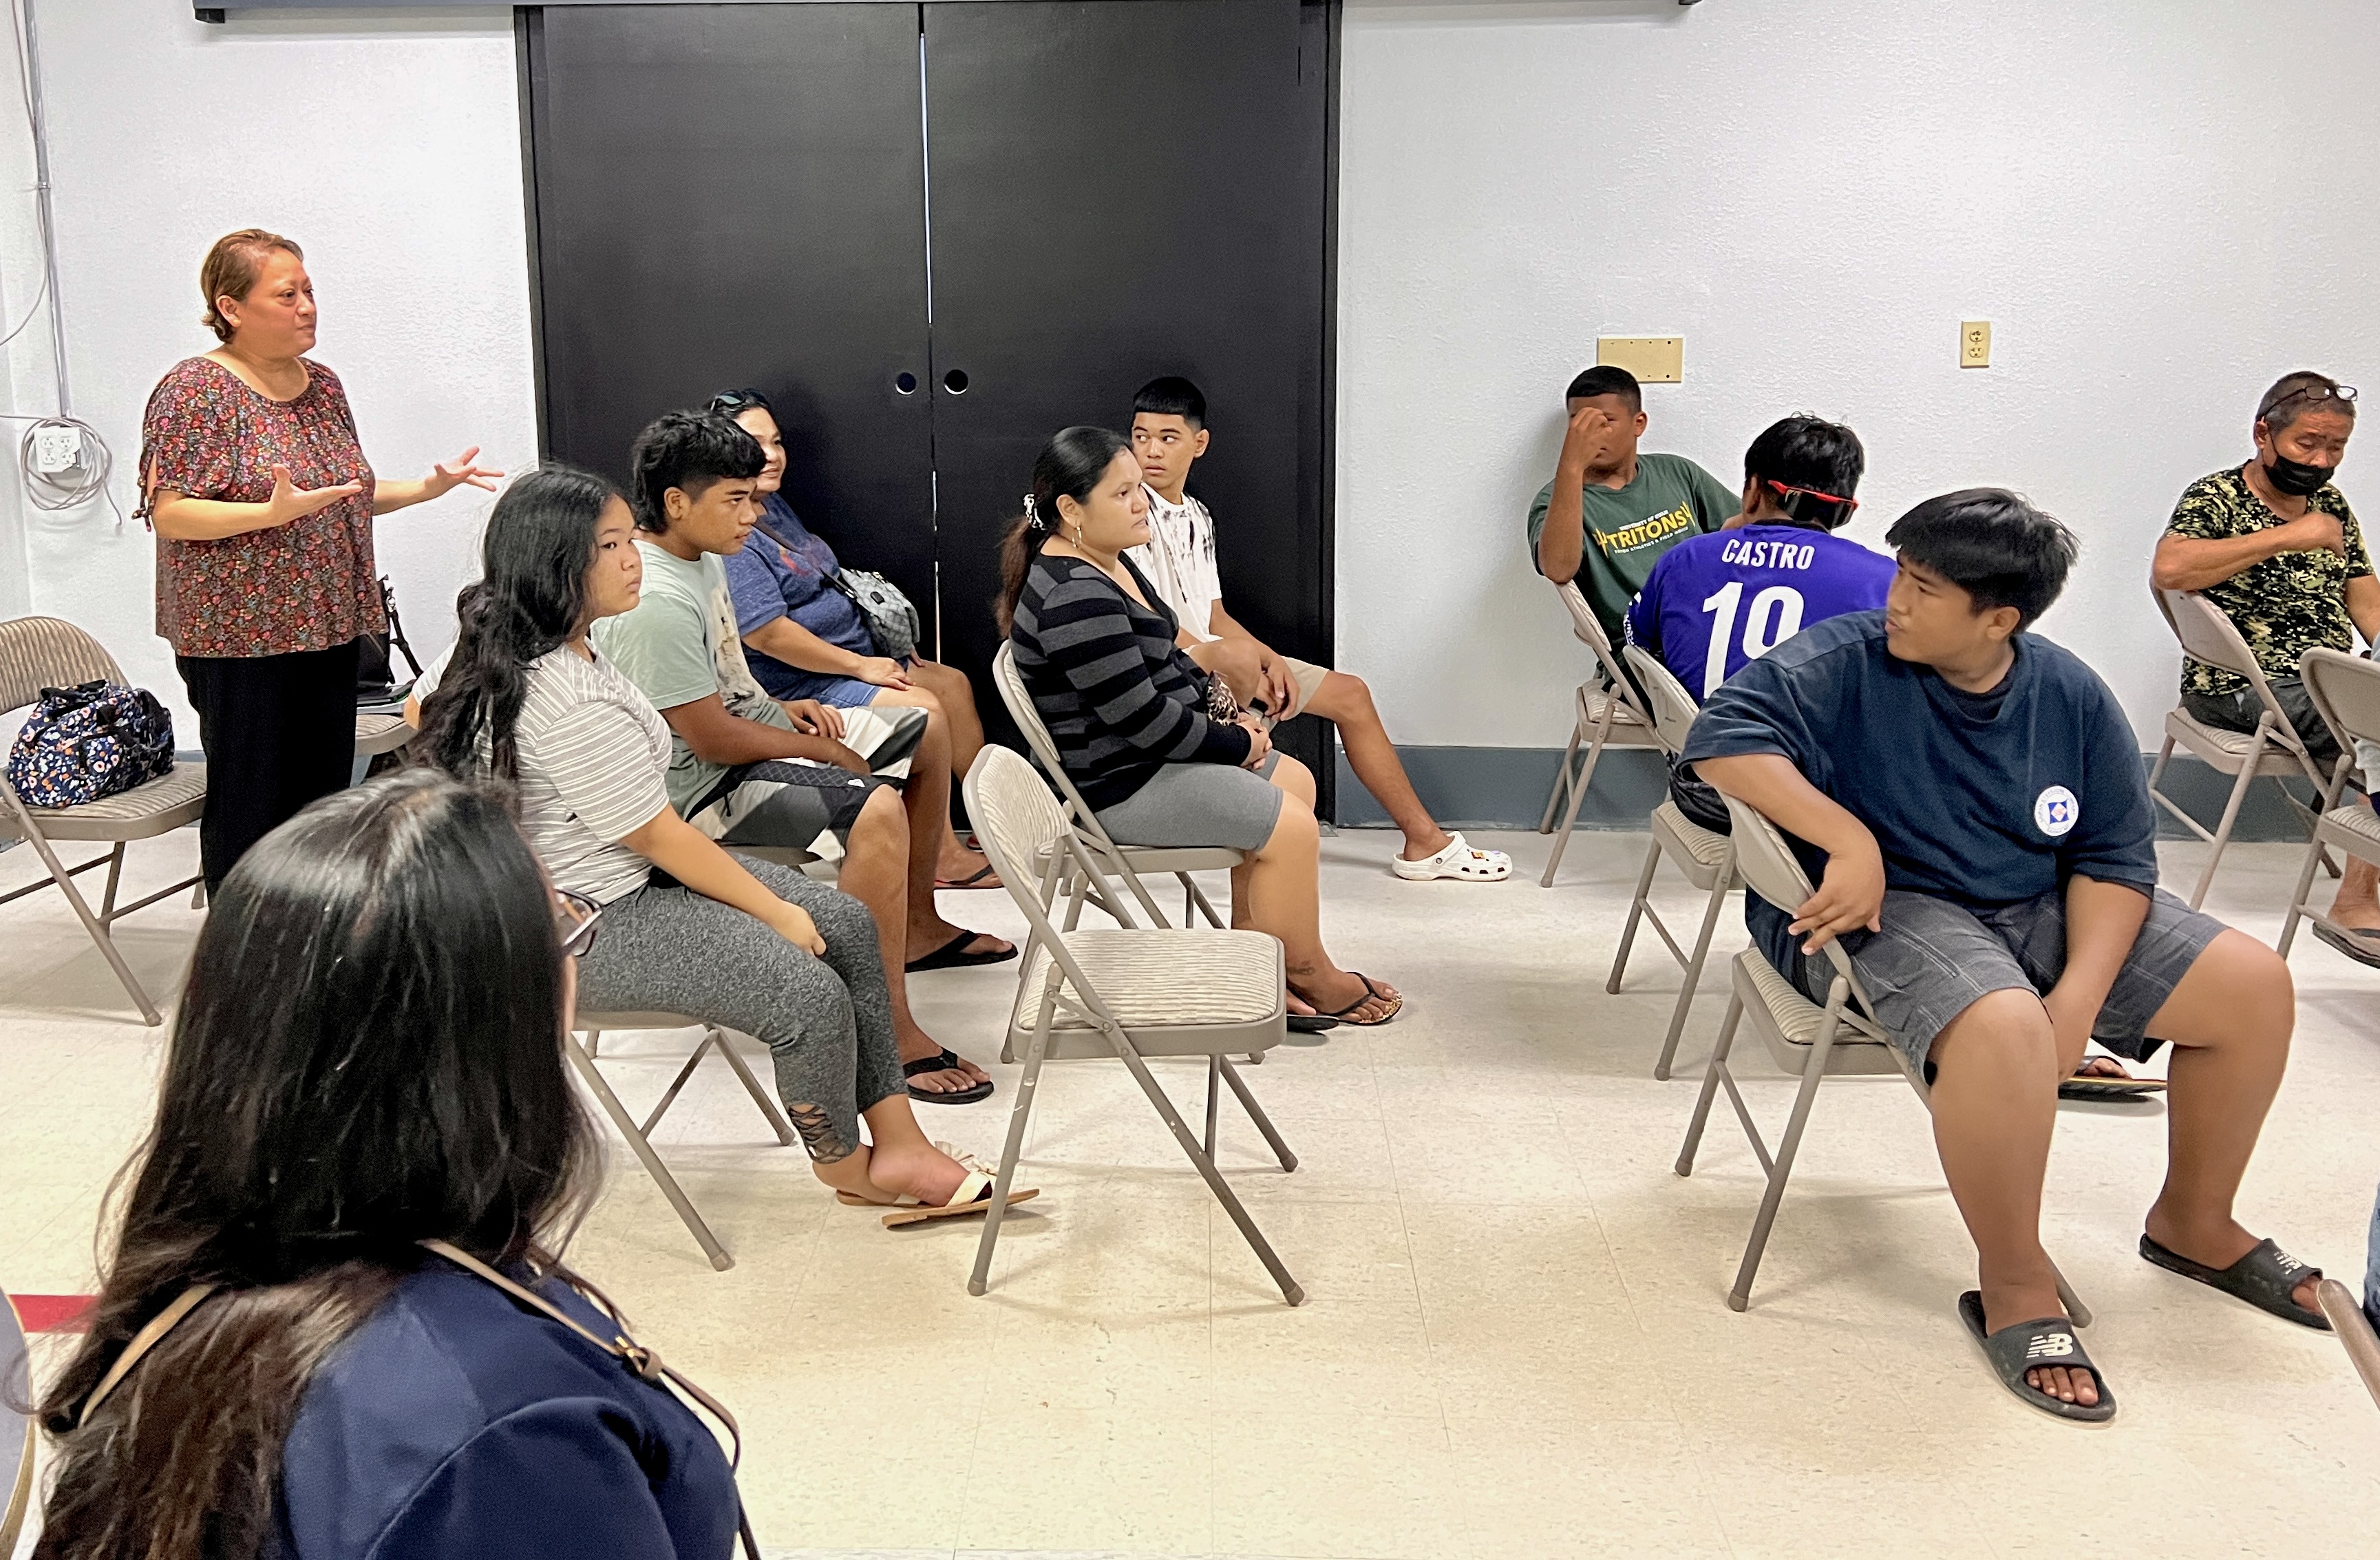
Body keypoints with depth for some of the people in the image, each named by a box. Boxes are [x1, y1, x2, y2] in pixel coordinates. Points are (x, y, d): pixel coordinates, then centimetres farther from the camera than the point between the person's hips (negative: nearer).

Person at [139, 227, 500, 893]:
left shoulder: (322, 385, 12)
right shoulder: (194, 389, -10)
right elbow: (169, 513, -16)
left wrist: (428, 486, 7)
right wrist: (272, 513, -29)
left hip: (326, 627, 7)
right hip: (240, 634, -7)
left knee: (325, 798, 11)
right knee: (251, 809, 0)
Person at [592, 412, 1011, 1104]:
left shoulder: (699, 557, 5)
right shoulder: (654, 602, -27)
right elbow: (713, 740, -25)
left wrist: (784, 709, 5)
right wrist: (824, 750, -12)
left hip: (750, 727, 11)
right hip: (708, 785, -11)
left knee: (927, 730, 17)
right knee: (876, 810, -34)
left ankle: (918, 926, 30)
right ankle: (890, 1036, -28)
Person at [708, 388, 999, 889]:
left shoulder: (775, 506, 12)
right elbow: (767, 633, -27)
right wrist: (861, 666, -21)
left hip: (856, 655, 11)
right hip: (796, 686, -11)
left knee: (953, 683, 9)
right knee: (925, 709, -21)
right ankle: (943, 858, -14)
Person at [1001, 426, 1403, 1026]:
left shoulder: (1105, 563, 7)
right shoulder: (1076, 599, -27)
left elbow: (1166, 660, 19)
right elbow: (1145, 720, -27)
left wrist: (1227, 714, 5)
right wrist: (1238, 744, -12)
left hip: (1152, 751, 11)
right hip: (1121, 787, -11)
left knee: (1295, 782, 16)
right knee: (1293, 827, -11)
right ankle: (1309, 977, 9)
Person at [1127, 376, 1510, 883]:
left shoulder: (1196, 517, 16)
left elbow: (1213, 616, 14)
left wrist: (1270, 659, -3)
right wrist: (1222, 660, -21)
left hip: (1208, 657, 9)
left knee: (1350, 694, 9)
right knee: (1238, 656, -40)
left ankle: (1424, 841, 18)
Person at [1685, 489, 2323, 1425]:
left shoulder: (2073, 699, 0)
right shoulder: (1844, 662, -12)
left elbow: (2115, 857, 1)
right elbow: (1722, 736, -24)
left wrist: (2080, 998, -15)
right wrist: (1850, 840, -32)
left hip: (2042, 910, 6)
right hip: (1884, 909, -6)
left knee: (2255, 986, -1)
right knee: (2004, 1027, -38)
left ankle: (2194, 1222, 22)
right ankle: (2014, 1286, -14)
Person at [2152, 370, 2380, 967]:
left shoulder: (2331, 505, 17)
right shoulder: (2215, 499, -6)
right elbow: (2169, 568, -28)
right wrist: (2288, 536, -25)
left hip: (2332, 683, 8)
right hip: (2244, 689, -7)